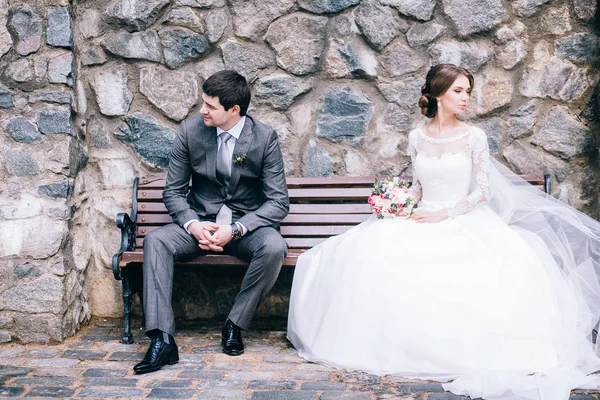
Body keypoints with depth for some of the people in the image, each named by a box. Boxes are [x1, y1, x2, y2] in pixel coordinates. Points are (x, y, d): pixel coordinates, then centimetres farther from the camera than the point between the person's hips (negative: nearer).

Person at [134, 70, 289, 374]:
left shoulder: (265, 138, -10)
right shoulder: (190, 130, -4)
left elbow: (278, 202, -10)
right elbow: (173, 191, 3)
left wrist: (235, 229, -24)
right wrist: (192, 224, -18)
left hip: (247, 225, -2)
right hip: (200, 222, 2)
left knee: (274, 247, -33)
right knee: (155, 241, -26)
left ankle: (235, 323, -13)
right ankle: (162, 339, -28)